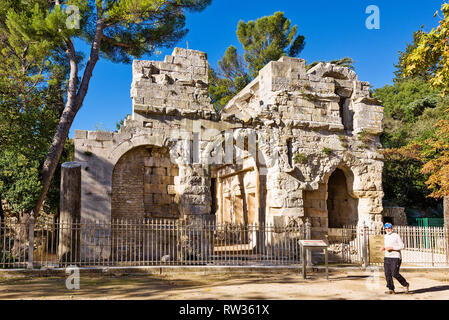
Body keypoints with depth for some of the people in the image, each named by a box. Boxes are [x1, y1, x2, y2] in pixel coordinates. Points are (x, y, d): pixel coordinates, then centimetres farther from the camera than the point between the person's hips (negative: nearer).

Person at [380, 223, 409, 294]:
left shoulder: (396, 236, -7)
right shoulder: (385, 236, 15)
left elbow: (402, 246, -11)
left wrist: (391, 248, -19)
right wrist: (384, 248, 5)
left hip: (395, 257, -7)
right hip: (387, 257, 7)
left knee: (395, 274, -12)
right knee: (387, 274, 0)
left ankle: (405, 284, 12)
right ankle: (391, 289, 7)